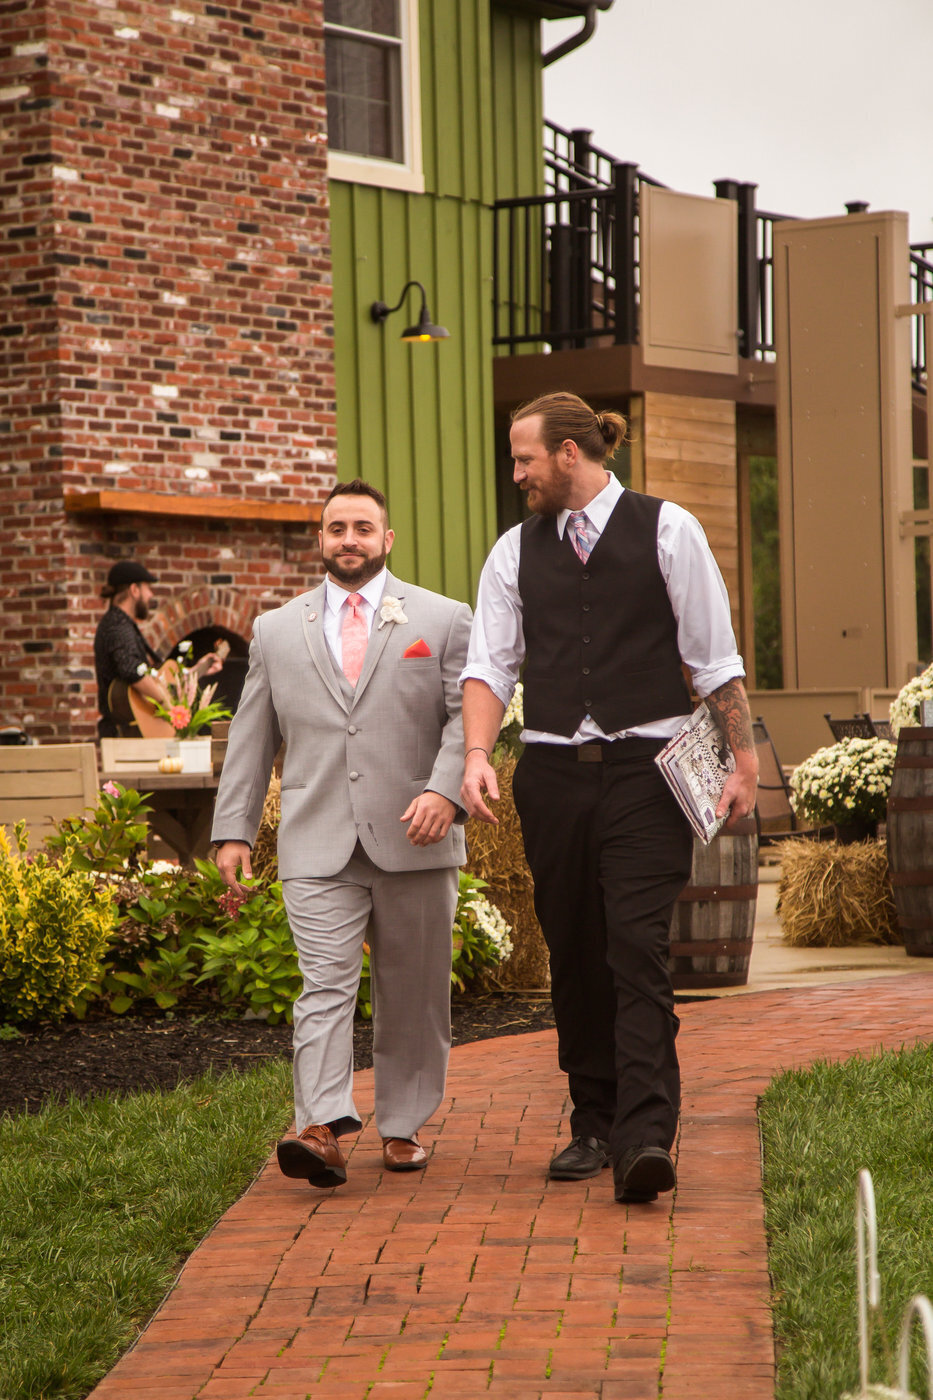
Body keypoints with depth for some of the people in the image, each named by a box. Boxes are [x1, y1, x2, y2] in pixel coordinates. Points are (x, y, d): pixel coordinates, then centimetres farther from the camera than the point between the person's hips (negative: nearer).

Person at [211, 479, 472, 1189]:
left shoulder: (444, 620, 8)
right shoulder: (276, 631, 15)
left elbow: (467, 715, 1)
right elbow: (252, 737, 16)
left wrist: (445, 789, -16)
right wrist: (234, 828, 8)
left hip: (413, 840, 0)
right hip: (318, 844, 0)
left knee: (412, 992, 6)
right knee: (325, 984, -12)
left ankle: (403, 1126, 17)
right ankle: (322, 1129, -22)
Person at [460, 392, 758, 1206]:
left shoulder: (666, 532, 1)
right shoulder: (516, 551, 11)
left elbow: (716, 659, 2)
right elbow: (490, 664, 8)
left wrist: (743, 760, 0)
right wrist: (477, 754, -8)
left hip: (646, 766, -4)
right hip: (554, 769, 4)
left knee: (638, 948, -13)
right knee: (573, 954, 7)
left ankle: (645, 1138, -17)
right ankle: (593, 1126, 18)